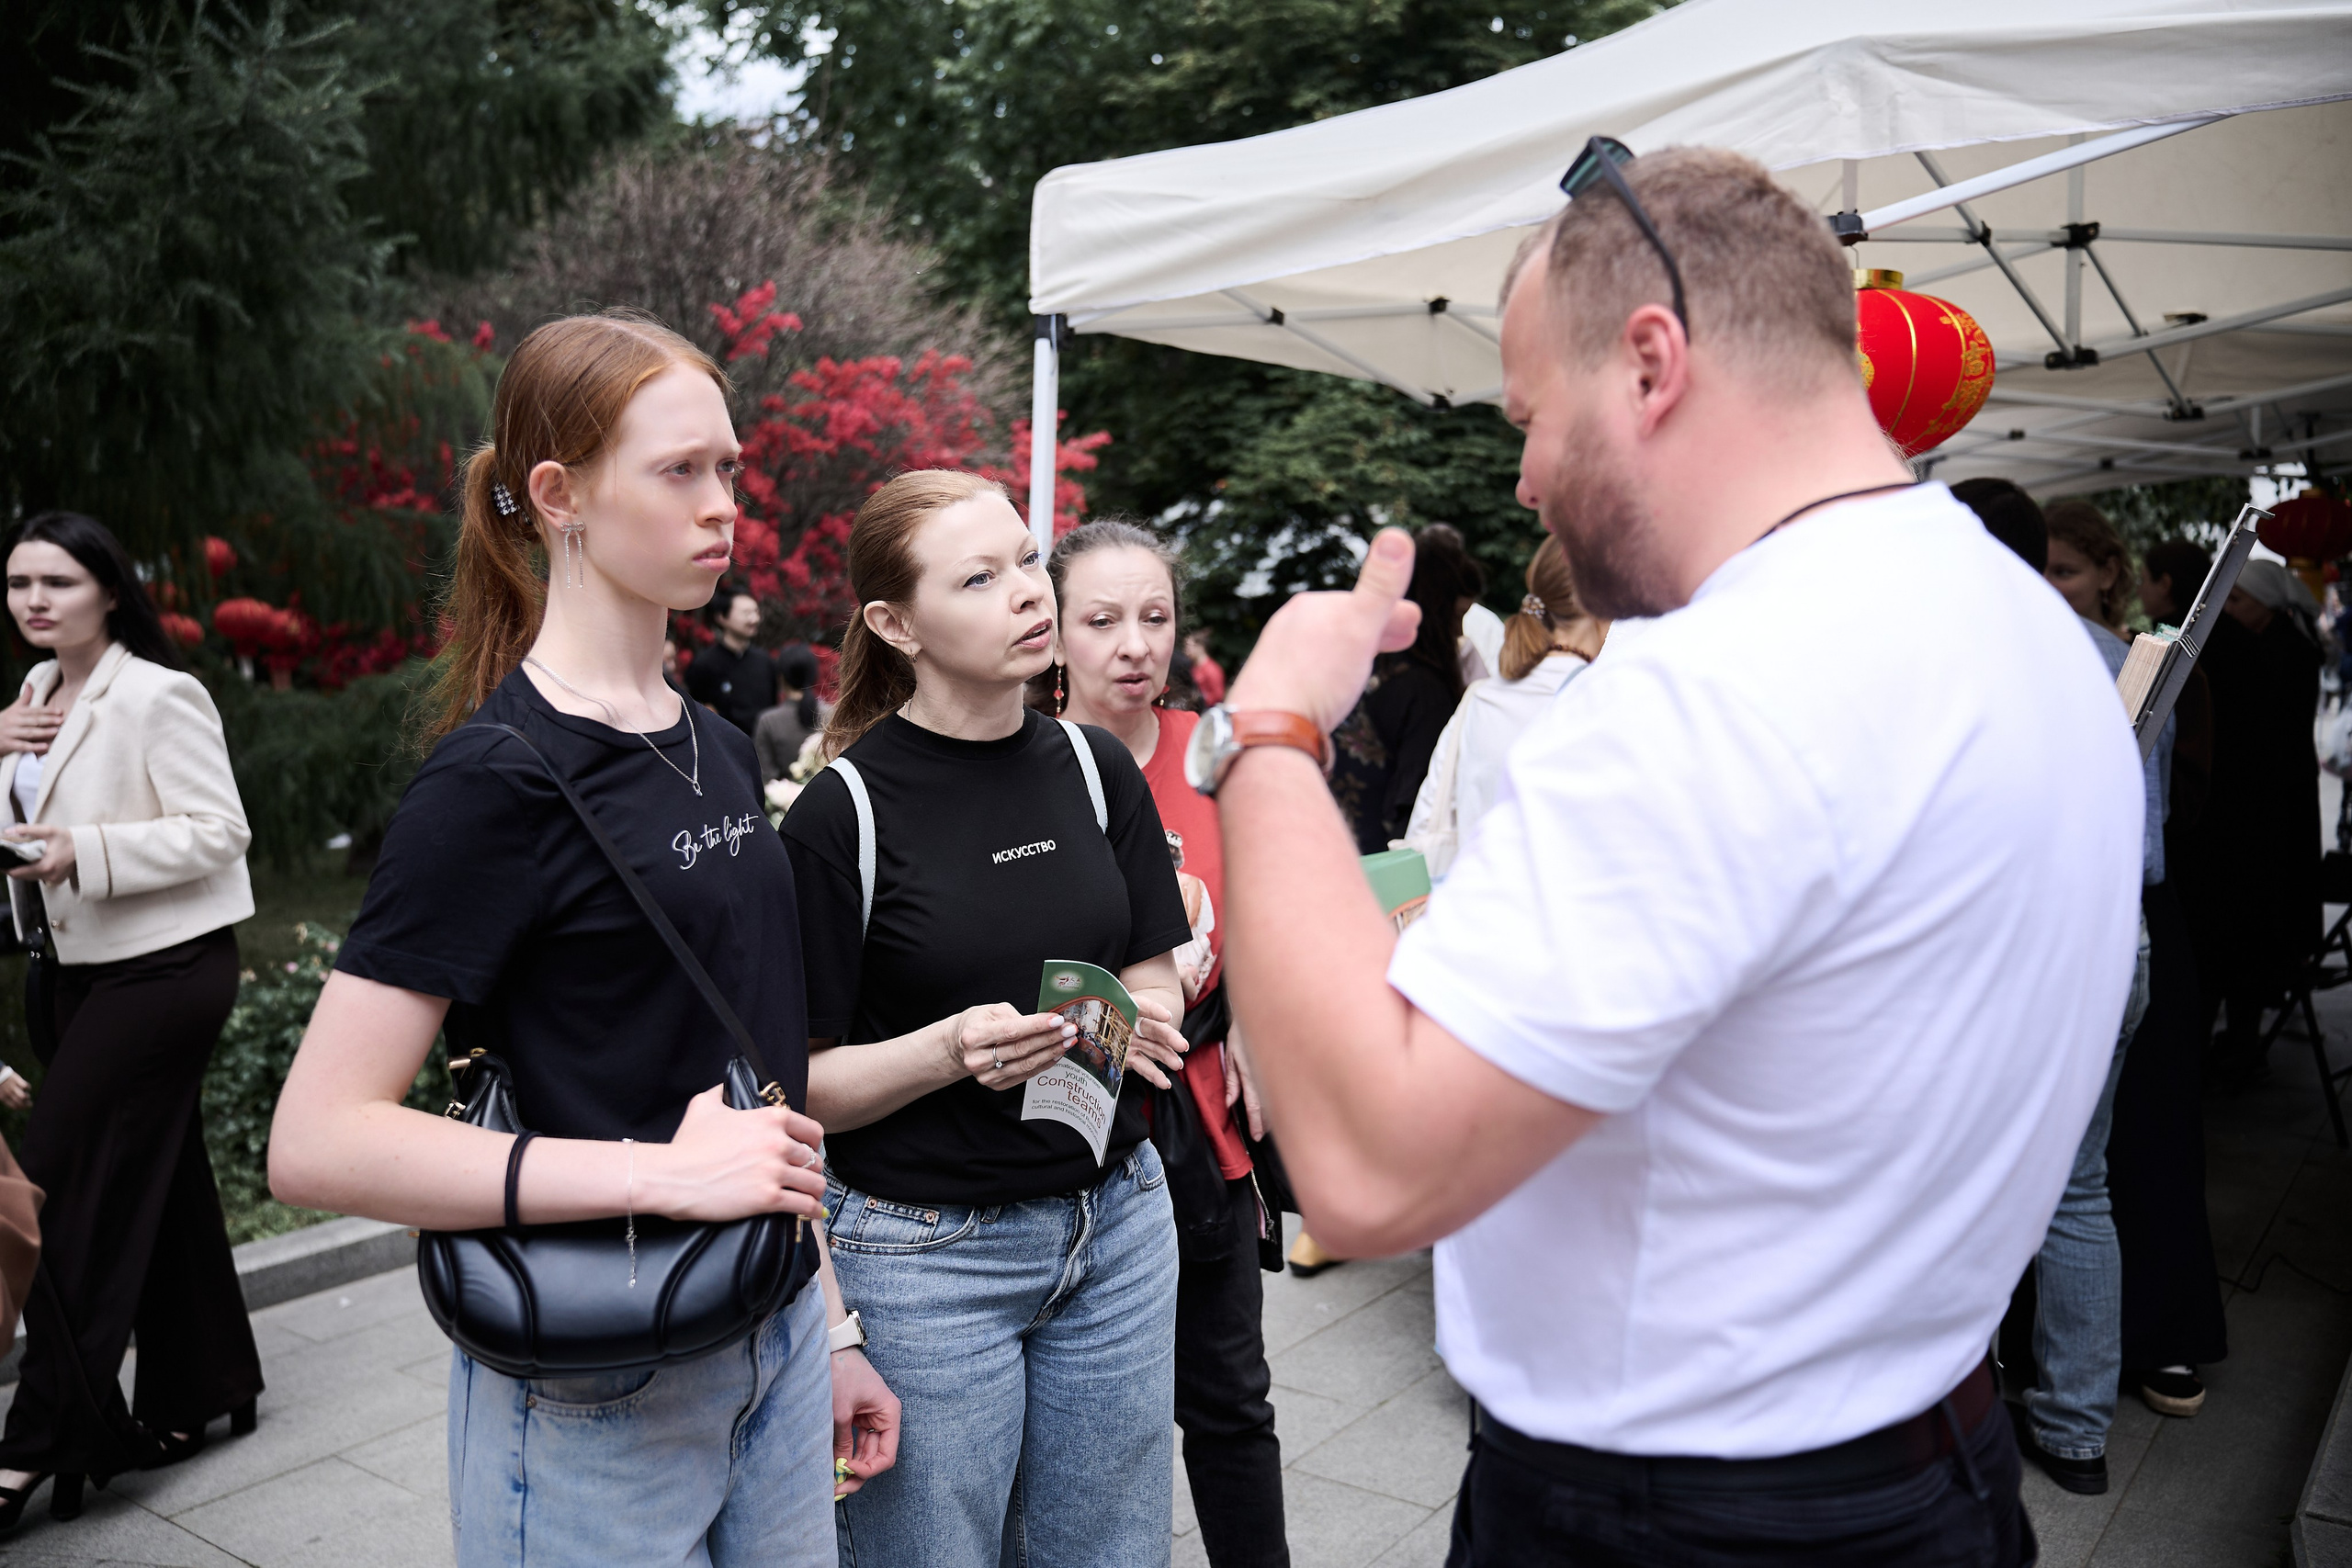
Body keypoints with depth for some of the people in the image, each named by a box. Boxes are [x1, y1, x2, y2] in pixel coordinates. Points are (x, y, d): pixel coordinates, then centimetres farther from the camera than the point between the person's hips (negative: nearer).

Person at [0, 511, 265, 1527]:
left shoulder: (157, 696, -15)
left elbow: (220, 829, -17)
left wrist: (85, 851, -27)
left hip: (159, 972, -8)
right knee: (155, 1184, 15)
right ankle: (194, 1398, 29)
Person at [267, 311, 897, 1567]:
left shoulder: (719, 750, 7)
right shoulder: (497, 777, -16)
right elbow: (318, 1143, -20)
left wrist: (829, 1323, 12)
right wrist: (661, 1172, -25)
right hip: (595, 1404, -6)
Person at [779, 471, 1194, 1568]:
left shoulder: (1097, 769, 2)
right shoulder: (845, 810, -12)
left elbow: (1156, 983, 9)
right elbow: (801, 1083, -10)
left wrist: (1129, 1022, -13)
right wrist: (948, 1051, -26)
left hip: (1113, 1221, 5)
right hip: (924, 1251, -4)